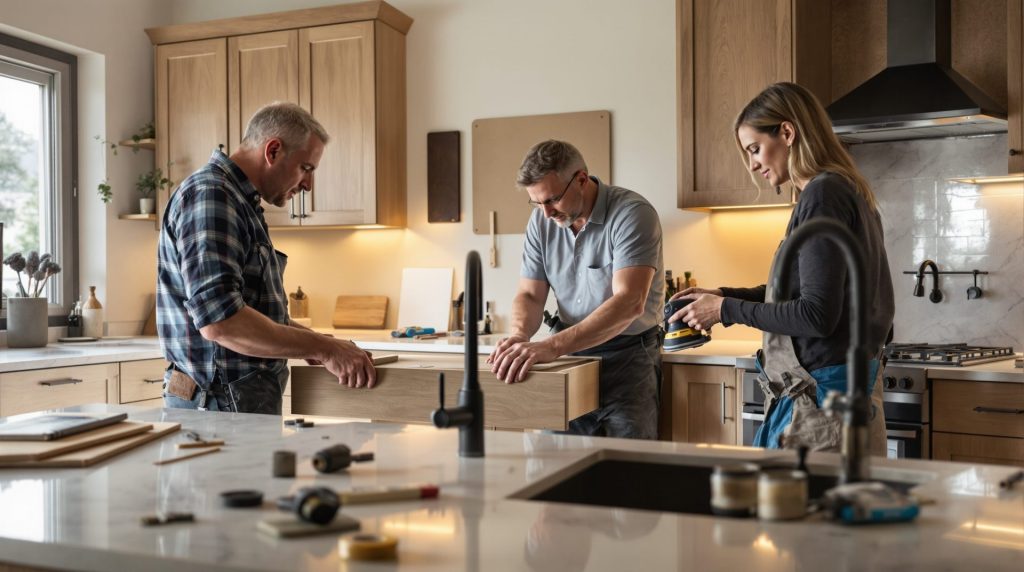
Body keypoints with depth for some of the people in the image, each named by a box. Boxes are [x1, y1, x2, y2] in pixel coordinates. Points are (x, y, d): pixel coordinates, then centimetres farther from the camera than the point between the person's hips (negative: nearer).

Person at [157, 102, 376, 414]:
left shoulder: (240, 201, 16)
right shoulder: (210, 195, -16)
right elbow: (219, 320, -28)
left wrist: (310, 340, 10)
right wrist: (322, 349, -23)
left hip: (244, 397, 10)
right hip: (224, 402, -10)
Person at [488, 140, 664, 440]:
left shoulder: (632, 213, -18)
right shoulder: (541, 221, 1)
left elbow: (629, 302, -30)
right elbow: (530, 294, 4)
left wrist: (552, 346, -40)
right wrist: (518, 336, -20)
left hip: (627, 357, -5)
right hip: (570, 353, 5)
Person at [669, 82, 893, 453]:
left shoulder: (823, 194, -14)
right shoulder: (846, 190, 15)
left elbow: (817, 315, -19)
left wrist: (728, 310, -10)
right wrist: (724, 296, 11)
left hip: (821, 395, -9)